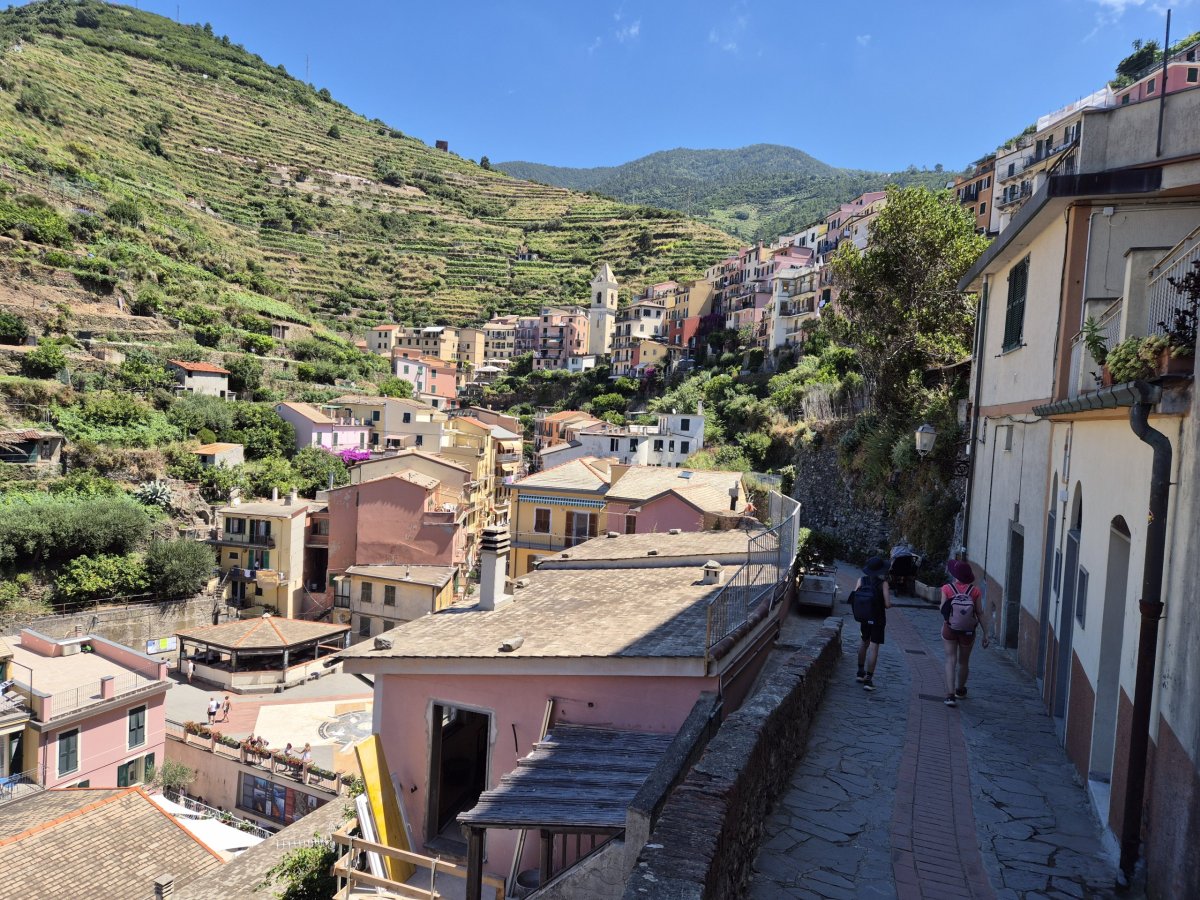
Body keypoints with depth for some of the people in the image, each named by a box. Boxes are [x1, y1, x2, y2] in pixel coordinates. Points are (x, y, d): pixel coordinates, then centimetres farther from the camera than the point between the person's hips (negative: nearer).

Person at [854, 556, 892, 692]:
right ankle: (868, 679, -3)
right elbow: (887, 604, -17)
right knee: (874, 647, -1)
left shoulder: (861, 580, -4)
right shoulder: (883, 583, -14)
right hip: (878, 619, -4)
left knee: (864, 643, 23)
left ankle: (860, 672, 32)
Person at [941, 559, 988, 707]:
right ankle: (960, 690, 39)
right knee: (963, 662, 19)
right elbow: (980, 614, -6)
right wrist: (985, 633, 1)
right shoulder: (975, 591, -10)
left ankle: (950, 694, -9)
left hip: (949, 629, -2)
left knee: (951, 661, 4)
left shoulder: (947, 589, -13)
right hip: (968, 632, 2)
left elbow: (942, 610, -9)